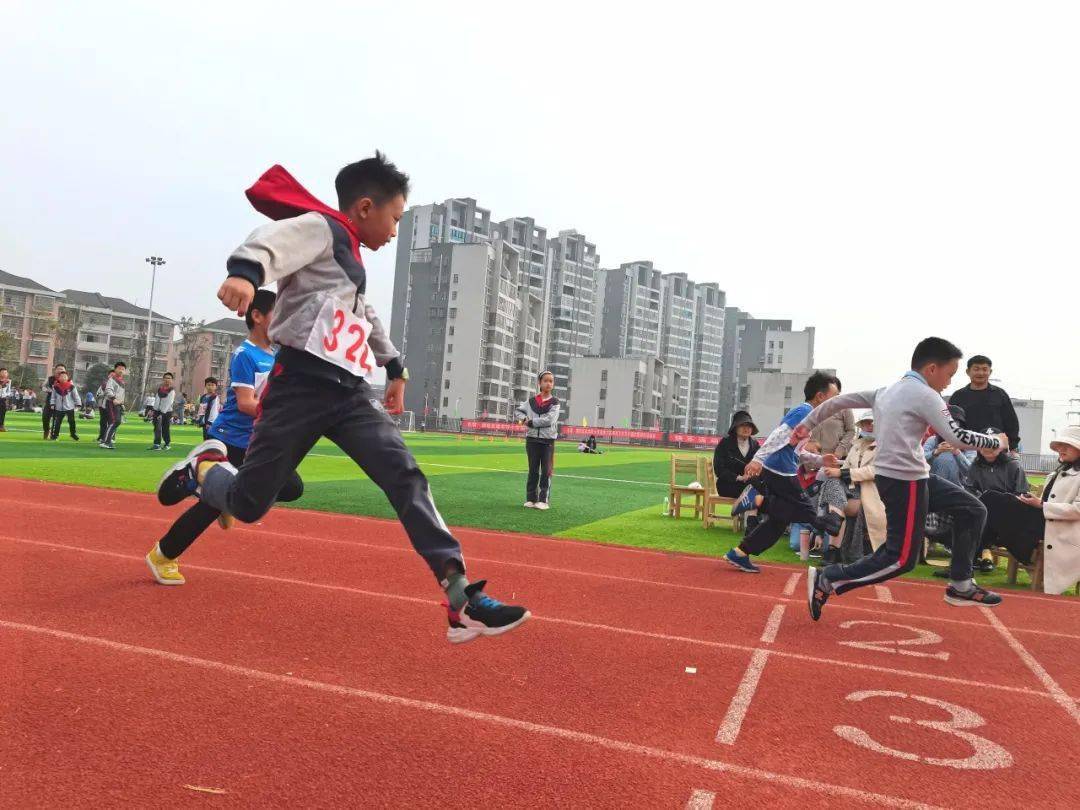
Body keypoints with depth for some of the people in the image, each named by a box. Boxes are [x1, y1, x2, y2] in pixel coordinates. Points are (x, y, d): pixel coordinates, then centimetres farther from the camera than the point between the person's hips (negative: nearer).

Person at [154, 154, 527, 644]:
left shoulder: (350, 260, 26)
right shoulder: (319, 227, 0)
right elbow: (271, 240, -22)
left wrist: (395, 368, 48)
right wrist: (245, 271, -45)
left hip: (350, 394, 8)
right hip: (301, 386, -8)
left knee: (406, 478, -11)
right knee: (247, 504, -1)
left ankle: (460, 597, -16)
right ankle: (204, 467, 35)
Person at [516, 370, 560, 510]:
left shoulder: (555, 403, -3)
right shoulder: (531, 400, 7)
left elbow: (549, 420, -16)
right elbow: (519, 411, 17)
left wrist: (530, 422, -13)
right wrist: (524, 419, -5)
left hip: (548, 441, -2)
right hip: (532, 439, 2)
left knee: (546, 471, -1)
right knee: (533, 471, 9)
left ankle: (543, 500, 4)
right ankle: (531, 499, 15)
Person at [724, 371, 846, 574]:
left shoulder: (807, 413, 20)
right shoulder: (804, 411, -10)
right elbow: (779, 436, -23)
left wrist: (821, 460, 16)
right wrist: (758, 459, -31)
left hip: (777, 474, 10)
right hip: (780, 474, -10)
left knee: (778, 520, 12)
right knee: (807, 512, -4)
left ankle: (739, 555, 15)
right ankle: (757, 499, -10)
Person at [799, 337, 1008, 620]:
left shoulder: (887, 390, 13)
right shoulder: (924, 394, -11)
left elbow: (841, 400, 16)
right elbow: (957, 437, -17)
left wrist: (807, 424, 23)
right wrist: (997, 441, 0)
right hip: (905, 481, -10)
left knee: (973, 510, 15)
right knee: (901, 558, -4)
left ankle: (960, 586, 21)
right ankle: (828, 579, -2)